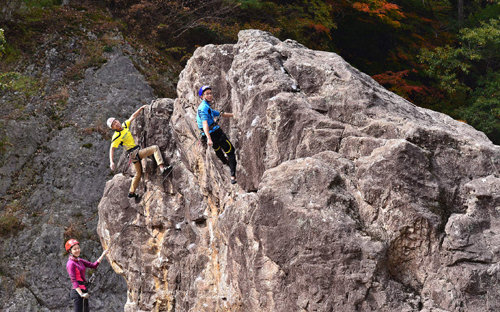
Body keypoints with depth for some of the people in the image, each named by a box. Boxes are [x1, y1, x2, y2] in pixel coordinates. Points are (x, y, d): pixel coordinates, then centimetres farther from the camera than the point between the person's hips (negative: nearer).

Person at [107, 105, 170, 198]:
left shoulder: (124, 125, 5)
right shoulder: (116, 136, -15)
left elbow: (133, 117, 15)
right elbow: (112, 149, -18)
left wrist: (141, 108, 11)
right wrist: (111, 162, -27)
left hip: (137, 151, 8)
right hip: (134, 153, -8)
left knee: (138, 173, 20)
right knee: (155, 148, -15)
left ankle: (131, 192, 27)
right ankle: (162, 167, -29)